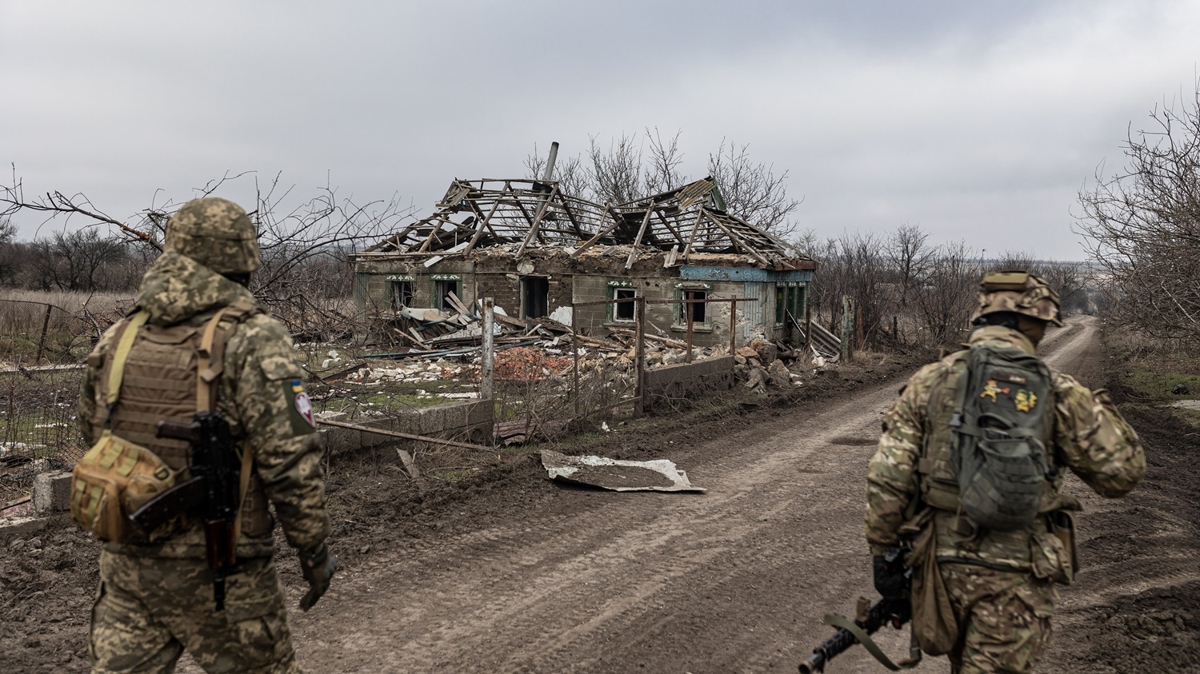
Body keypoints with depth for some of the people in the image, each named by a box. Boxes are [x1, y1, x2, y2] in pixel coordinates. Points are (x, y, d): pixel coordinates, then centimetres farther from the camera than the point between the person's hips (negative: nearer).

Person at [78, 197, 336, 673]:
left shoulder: (116, 340, 3)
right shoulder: (253, 340, -16)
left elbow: (94, 440, 14)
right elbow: (292, 459, -18)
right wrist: (313, 547, -6)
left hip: (126, 565, 5)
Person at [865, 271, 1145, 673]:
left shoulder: (930, 381, -3)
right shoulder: (1057, 391, -5)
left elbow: (887, 476, -6)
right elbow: (1121, 473, 1)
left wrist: (885, 553, 4)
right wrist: (1101, 410, 17)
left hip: (942, 563, 2)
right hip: (1019, 574, -2)